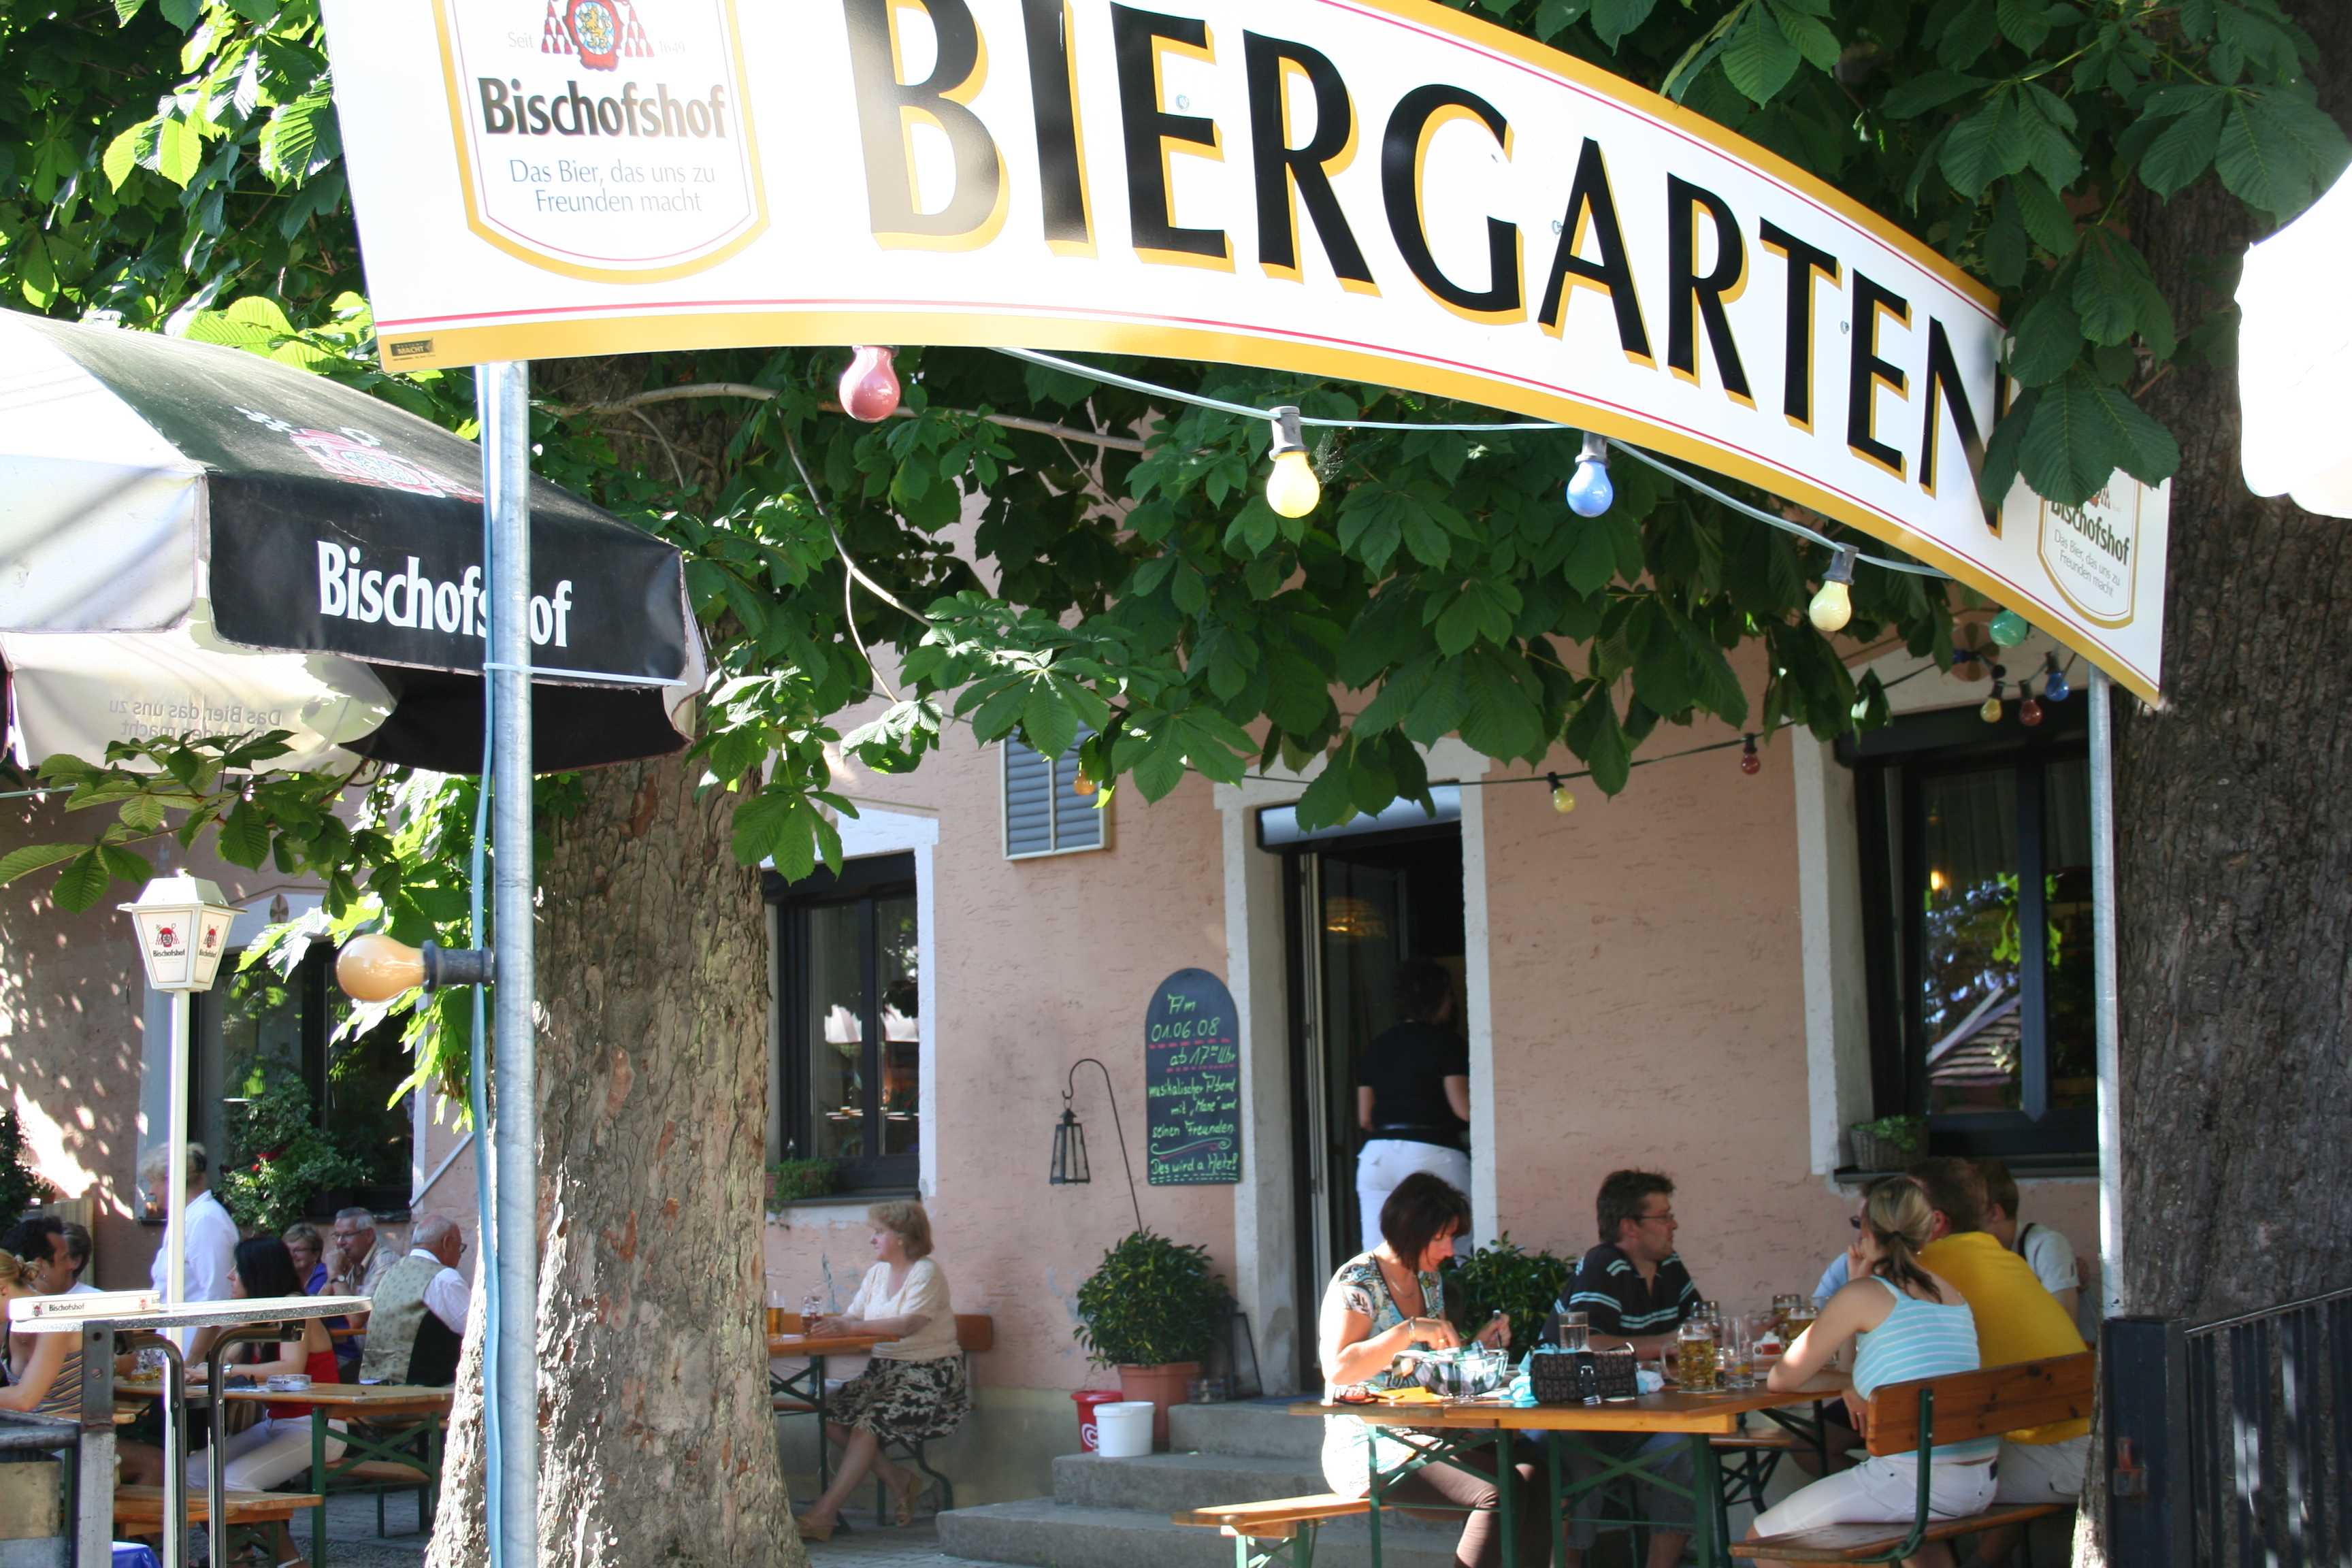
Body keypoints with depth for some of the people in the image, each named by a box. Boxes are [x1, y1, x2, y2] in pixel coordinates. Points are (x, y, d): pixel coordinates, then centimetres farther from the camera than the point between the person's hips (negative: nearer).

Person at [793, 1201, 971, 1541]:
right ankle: (899, 1480, -2)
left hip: (930, 1376, -8)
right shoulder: (878, 1272, 16)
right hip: (884, 1370, 8)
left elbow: (909, 1324, -24)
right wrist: (828, 1324, -15)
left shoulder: (927, 1273, -9)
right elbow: (852, 1316, 9)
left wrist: (851, 1326, -32)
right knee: (832, 1414, -15)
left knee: (869, 1420, -28)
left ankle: (823, 1514, -28)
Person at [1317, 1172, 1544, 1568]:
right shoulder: (1357, 1282, -10)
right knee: (1497, 1495, -27)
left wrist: (1477, 1346, 4)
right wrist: (1409, 1331, -28)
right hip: (1366, 1447, -8)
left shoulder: (1430, 1280, 14)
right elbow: (1338, 1369, -22)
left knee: (1532, 1476, -17)